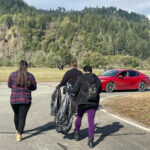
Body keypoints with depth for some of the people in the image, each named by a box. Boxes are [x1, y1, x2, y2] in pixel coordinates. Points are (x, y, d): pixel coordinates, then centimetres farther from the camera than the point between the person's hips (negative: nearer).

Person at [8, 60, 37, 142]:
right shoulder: (30, 76, -8)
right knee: (22, 117, 4)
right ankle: (19, 135, -1)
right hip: (26, 100, -2)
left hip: (14, 99, 2)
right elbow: (34, 88, 2)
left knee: (16, 114, 24)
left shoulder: (13, 75, -6)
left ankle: (17, 130, 42)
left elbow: (9, 85, 6)